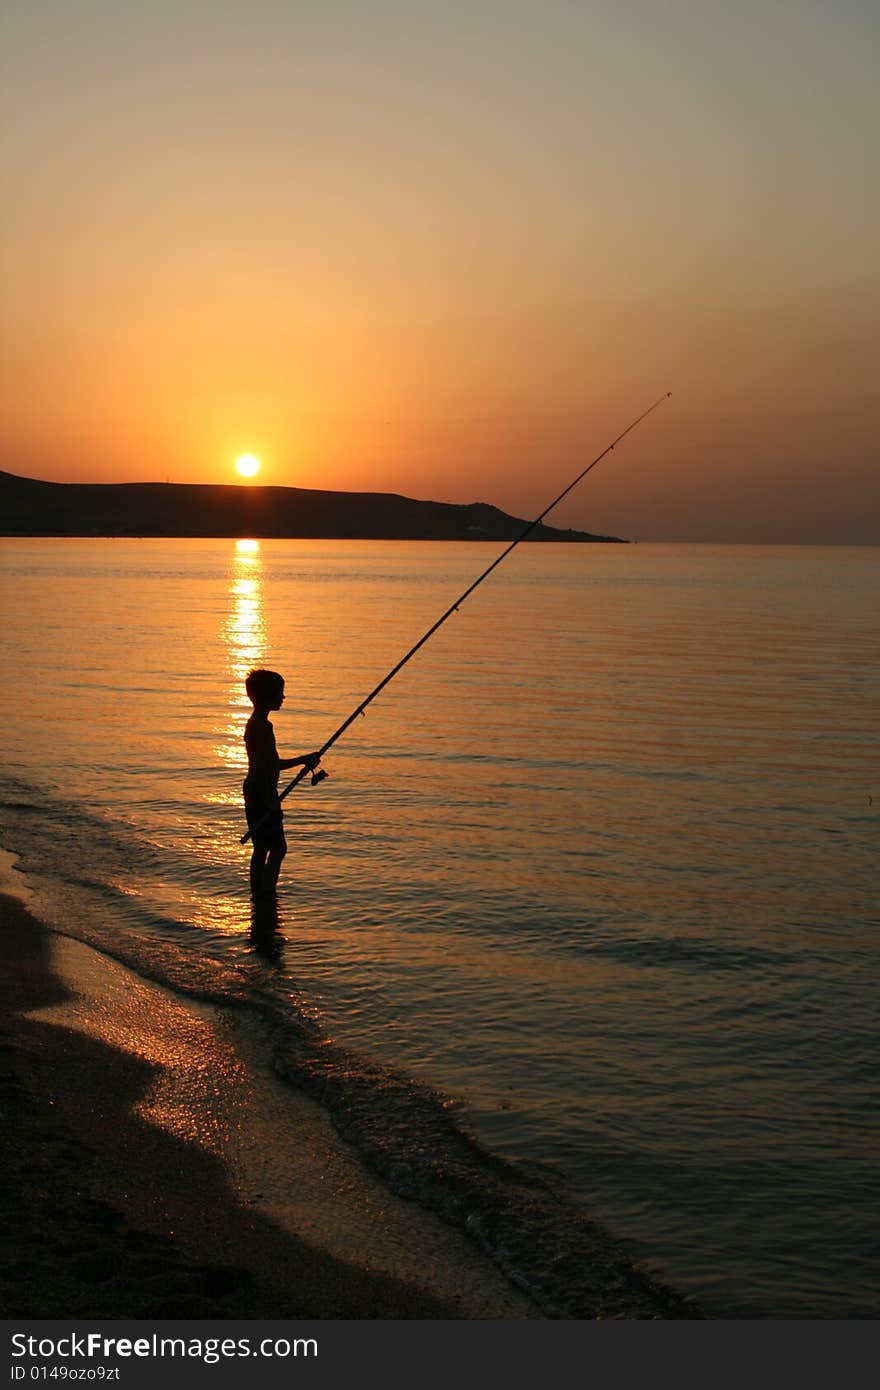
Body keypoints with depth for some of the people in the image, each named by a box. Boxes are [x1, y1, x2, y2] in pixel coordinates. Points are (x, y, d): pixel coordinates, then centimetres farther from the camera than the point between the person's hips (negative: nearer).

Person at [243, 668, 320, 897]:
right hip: (263, 792, -10)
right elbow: (262, 766, -23)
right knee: (277, 848, -5)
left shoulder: (255, 723, 15)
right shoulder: (263, 725, -17)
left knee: (261, 848, 15)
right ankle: (266, 892, -5)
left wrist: (304, 760, 22)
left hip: (254, 791, 10)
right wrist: (270, 801, -23)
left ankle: (258, 892, 20)